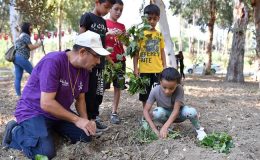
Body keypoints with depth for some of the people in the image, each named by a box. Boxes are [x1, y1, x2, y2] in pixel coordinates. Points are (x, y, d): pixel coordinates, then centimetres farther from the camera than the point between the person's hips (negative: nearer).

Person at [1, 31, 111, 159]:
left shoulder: (84, 69, -4)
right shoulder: (53, 62, -28)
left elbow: (80, 99, 7)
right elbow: (46, 103, -30)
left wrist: (85, 121, -12)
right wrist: (77, 120, -26)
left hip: (60, 112, 8)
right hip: (33, 111, -8)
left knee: (86, 135, -1)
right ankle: (16, 132, -1)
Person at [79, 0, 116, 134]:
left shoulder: (103, 22, 16)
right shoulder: (87, 17, -4)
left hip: (100, 62, 7)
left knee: (99, 91, 10)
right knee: (89, 92, -3)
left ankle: (95, 118, 20)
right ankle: (88, 120, 6)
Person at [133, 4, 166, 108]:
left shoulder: (159, 35, 9)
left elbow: (162, 52, 13)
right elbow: (136, 52, -1)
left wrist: (165, 67, 7)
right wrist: (135, 68, -7)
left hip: (158, 70, 2)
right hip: (144, 70, -2)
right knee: (145, 95, 9)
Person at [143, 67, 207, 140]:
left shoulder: (179, 89, -30)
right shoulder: (155, 91, -26)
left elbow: (176, 110, -32)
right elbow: (146, 110, -23)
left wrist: (165, 127, -44)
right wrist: (154, 129, -36)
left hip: (178, 113, -1)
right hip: (166, 115, 1)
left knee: (191, 112, -34)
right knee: (157, 112, -35)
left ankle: (199, 129, -3)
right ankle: (169, 128, -5)